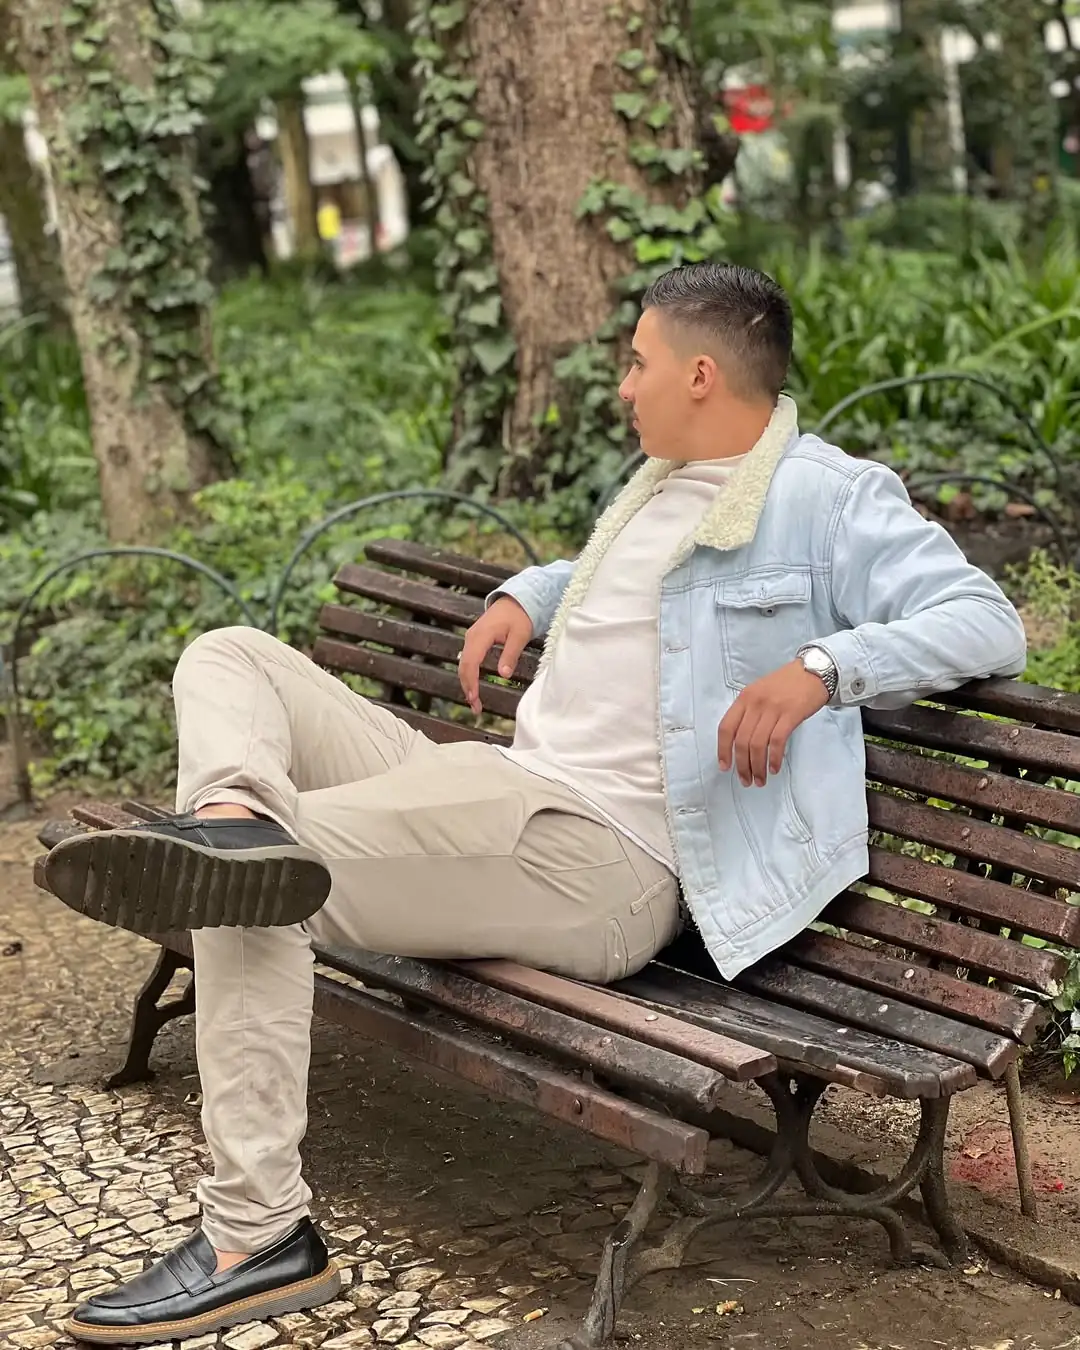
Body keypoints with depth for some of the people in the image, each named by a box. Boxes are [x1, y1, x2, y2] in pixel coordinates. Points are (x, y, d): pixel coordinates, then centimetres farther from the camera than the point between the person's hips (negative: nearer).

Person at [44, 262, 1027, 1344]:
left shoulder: (828, 500, -6)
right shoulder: (661, 486, 21)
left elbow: (988, 624, -15)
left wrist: (820, 666, -29)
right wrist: (526, 594, 22)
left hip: (602, 862, -10)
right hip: (499, 806, 10)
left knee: (255, 886, -25)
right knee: (230, 658, 4)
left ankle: (258, 1234, -21)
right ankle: (240, 819, -30)